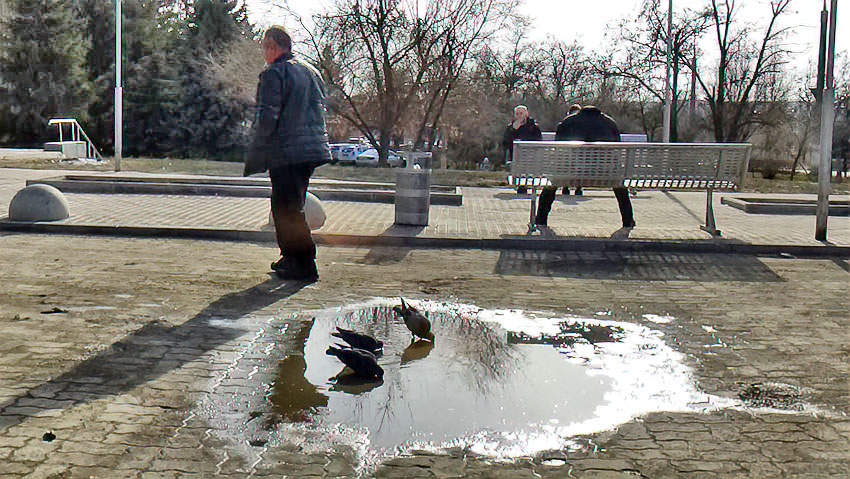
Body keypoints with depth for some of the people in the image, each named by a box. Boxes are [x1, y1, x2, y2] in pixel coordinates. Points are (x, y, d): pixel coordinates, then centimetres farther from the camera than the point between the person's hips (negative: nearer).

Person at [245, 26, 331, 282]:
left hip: (286, 153, -8)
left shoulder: (273, 74, -9)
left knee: (287, 210, -2)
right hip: (313, 148, 8)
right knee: (292, 207, 19)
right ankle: (292, 259, 26)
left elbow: (268, 118, -15)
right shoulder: (311, 71, 15)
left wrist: (255, 155, -5)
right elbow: (321, 111, 18)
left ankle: (305, 266, -1)